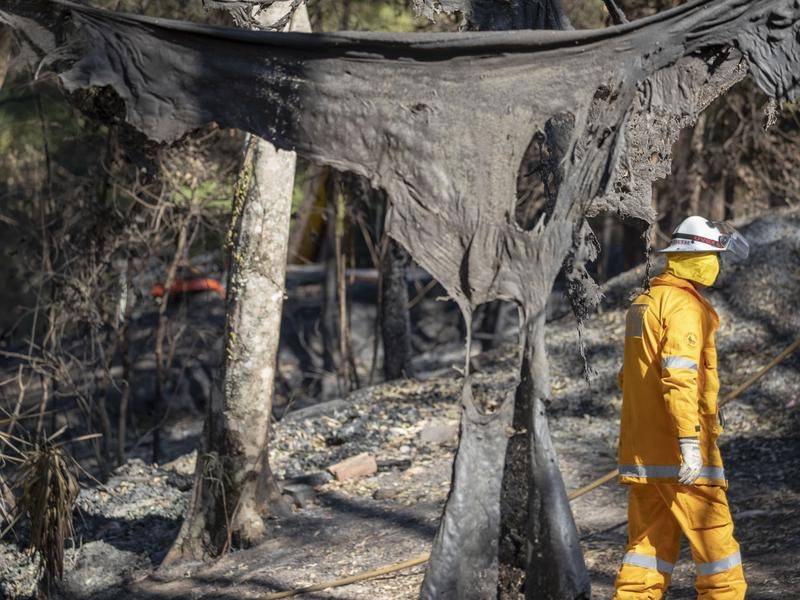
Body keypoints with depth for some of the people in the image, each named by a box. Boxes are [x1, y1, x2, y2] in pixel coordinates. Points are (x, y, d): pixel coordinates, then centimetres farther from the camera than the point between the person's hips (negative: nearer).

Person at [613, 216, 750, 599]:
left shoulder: (644, 303, 16)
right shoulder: (684, 306, -12)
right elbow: (680, 377, -23)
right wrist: (690, 441, -25)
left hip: (641, 451, 9)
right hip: (678, 452, -9)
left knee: (648, 542, 9)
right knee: (714, 538, 1)